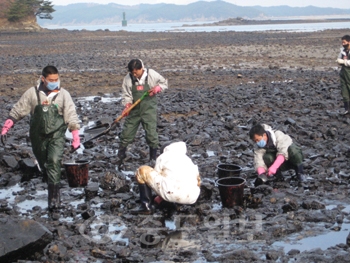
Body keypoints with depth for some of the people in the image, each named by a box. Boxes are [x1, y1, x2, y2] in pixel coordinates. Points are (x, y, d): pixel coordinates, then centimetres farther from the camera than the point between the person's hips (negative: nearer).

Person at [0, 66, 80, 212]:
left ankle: (54, 195, -17)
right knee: (43, 164, 15)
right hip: (38, 136, 2)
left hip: (56, 136, -2)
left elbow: (71, 116, -3)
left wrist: (76, 137, -7)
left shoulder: (63, 94, -5)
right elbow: (17, 111, 1)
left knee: (54, 162, -19)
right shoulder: (32, 93, -4)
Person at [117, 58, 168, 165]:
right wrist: (127, 105, -21)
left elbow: (164, 83, 6)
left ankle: (153, 158, 15)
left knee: (152, 134, -2)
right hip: (134, 110, 2)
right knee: (126, 133, 5)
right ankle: (120, 157, 23)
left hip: (149, 110, -2)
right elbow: (126, 95, -3)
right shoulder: (128, 78, -6)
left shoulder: (152, 75, -8)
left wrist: (157, 88, -15)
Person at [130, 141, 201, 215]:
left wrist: (160, 197, 40)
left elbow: (155, 176, 22)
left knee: (142, 170, 13)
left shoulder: (163, 157, 19)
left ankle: (146, 206, 8)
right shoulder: (187, 159, 30)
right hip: (191, 199, 4)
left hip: (171, 193, -4)